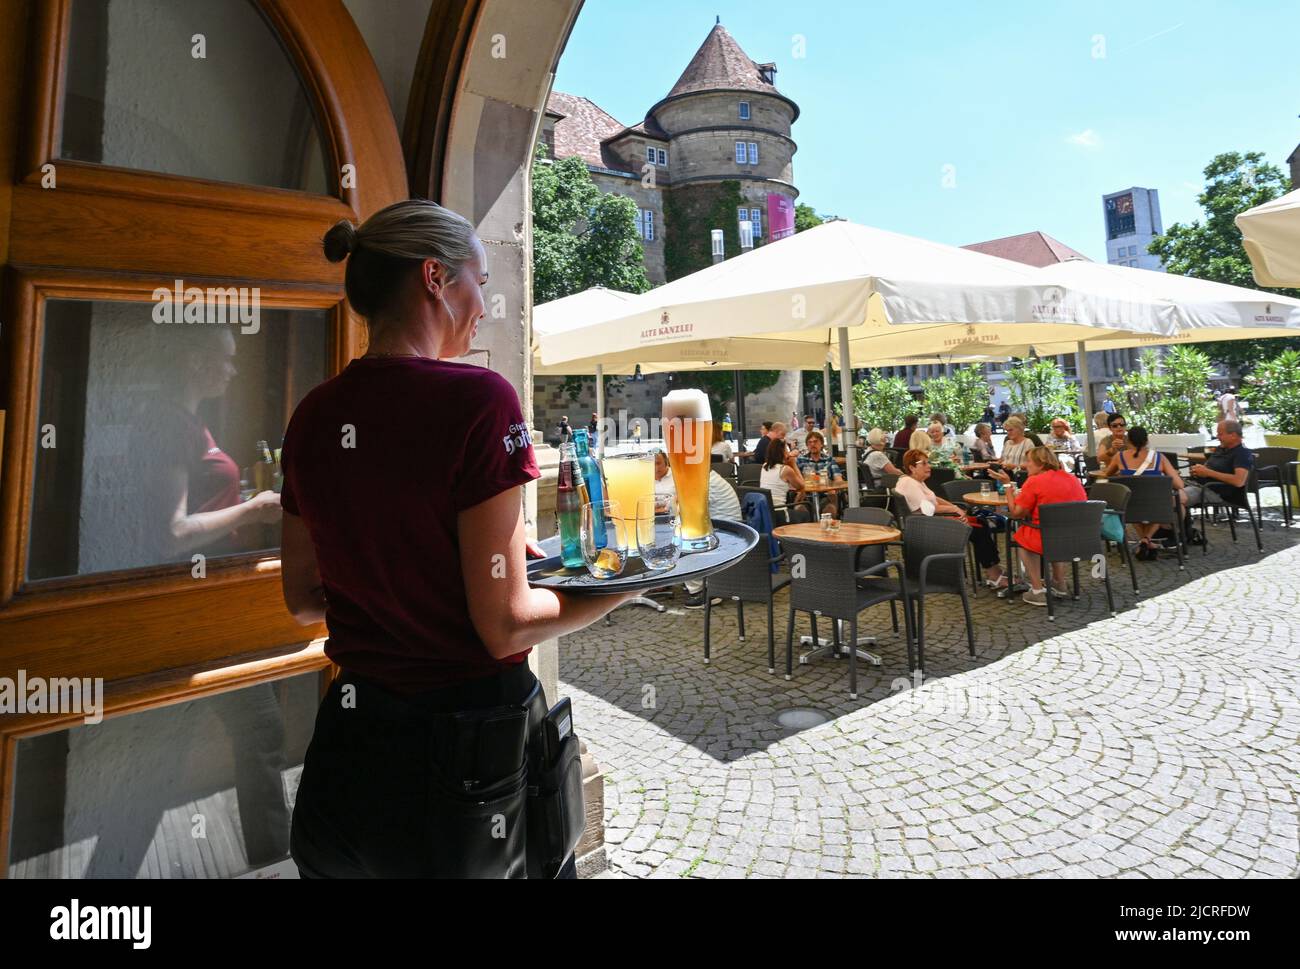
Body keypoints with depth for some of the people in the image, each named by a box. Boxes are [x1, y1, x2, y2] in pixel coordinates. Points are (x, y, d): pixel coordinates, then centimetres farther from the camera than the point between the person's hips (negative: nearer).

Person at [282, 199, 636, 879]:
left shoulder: (312, 415, 0)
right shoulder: (476, 398, -21)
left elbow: (303, 601, 9)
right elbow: (506, 624, -19)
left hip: (346, 748, 6)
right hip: (467, 751, -5)